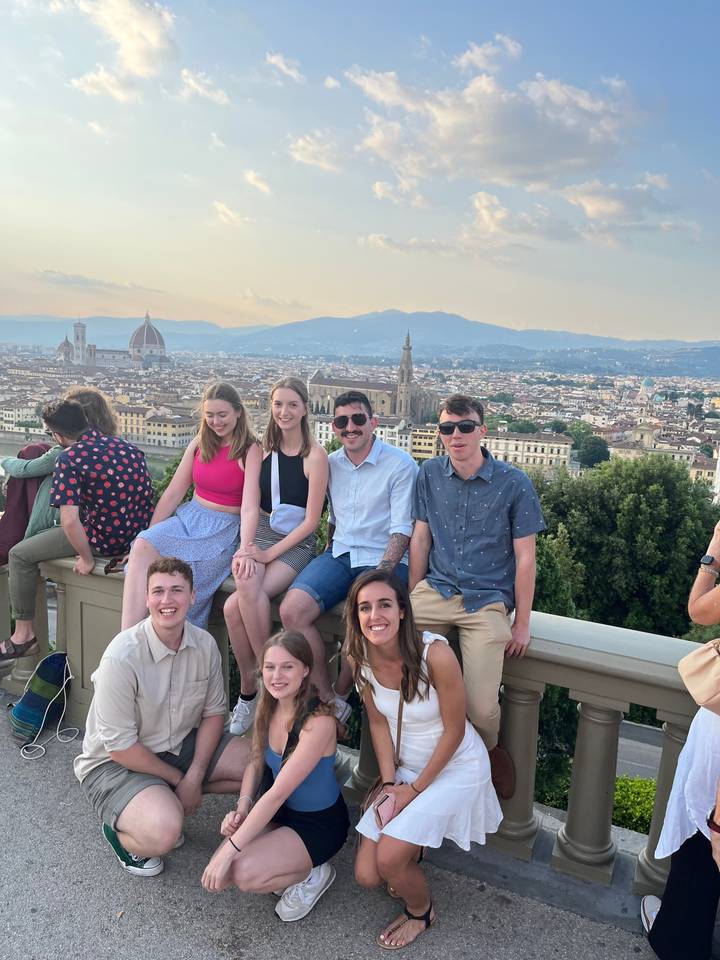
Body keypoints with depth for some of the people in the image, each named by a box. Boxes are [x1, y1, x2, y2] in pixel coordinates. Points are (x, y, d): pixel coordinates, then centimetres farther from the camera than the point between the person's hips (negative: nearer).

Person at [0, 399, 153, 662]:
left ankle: (24, 636, 20)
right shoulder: (128, 447, 3)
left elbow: (69, 521, -26)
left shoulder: (69, 459, -17)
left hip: (105, 539, -8)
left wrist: (87, 559, -12)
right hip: (139, 532, 8)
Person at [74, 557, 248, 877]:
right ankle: (119, 830, 5)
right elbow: (120, 745, -21)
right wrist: (178, 779, -13)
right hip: (115, 763, -6)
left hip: (181, 744, 6)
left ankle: (171, 804, 9)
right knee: (164, 833, -32)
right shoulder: (122, 658, -27)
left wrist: (194, 777, -11)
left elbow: (213, 712, 0)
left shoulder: (205, 644, -10)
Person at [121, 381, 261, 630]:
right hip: (189, 516, 5)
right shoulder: (199, 444, 10)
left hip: (225, 528, -5)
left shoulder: (250, 450, -7)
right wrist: (149, 534, 4)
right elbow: (173, 492, 10)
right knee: (143, 547, -24)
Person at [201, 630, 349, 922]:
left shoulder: (319, 721, -30)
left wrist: (230, 850, -27)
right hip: (277, 812, 7)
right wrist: (242, 806, -14)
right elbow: (256, 762, 5)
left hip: (319, 823, -6)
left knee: (243, 873, -24)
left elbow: (277, 793, -29)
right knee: (216, 877, -11)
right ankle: (290, 865, 12)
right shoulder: (268, 706, -7)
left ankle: (313, 874, 2)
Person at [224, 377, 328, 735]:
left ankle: (249, 688, -6)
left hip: (296, 544, -3)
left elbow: (311, 520, -7)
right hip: (261, 535, 3)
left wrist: (269, 553, -12)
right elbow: (250, 507, -1)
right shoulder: (261, 450, 8)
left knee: (235, 606, -26)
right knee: (247, 589, -29)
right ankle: (266, 678, -10)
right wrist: (246, 549, -18)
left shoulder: (315, 455, -5)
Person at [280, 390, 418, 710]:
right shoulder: (331, 464, 12)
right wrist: (328, 558, 12)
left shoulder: (401, 465, -5)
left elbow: (402, 529, -10)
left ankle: (337, 697, -1)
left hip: (383, 560, -5)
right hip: (339, 554, 5)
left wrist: (380, 575, -23)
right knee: (291, 610, -20)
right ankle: (329, 700, -8)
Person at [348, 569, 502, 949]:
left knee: (388, 860, -14)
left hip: (454, 766, -5)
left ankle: (421, 912, 20)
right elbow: (378, 722, -1)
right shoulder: (360, 657, -16)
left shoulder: (436, 654, -32)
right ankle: (409, 860, 35)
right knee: (366, 875, 2)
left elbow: (454, 731, -19)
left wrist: (415, 788, -12)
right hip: (405, 765, 5)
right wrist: (389, 783, -8)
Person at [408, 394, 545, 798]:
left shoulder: (515, 484, -6)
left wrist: (522, 623, -3)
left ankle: (489, 751, 23)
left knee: (482, 710, -17)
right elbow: (420, 540, 9)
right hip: (436, 590, 4)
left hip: (487, 600, -3)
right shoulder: (430, 474, 5)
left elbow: (525, 558, -3)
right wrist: (413, 598, 7)